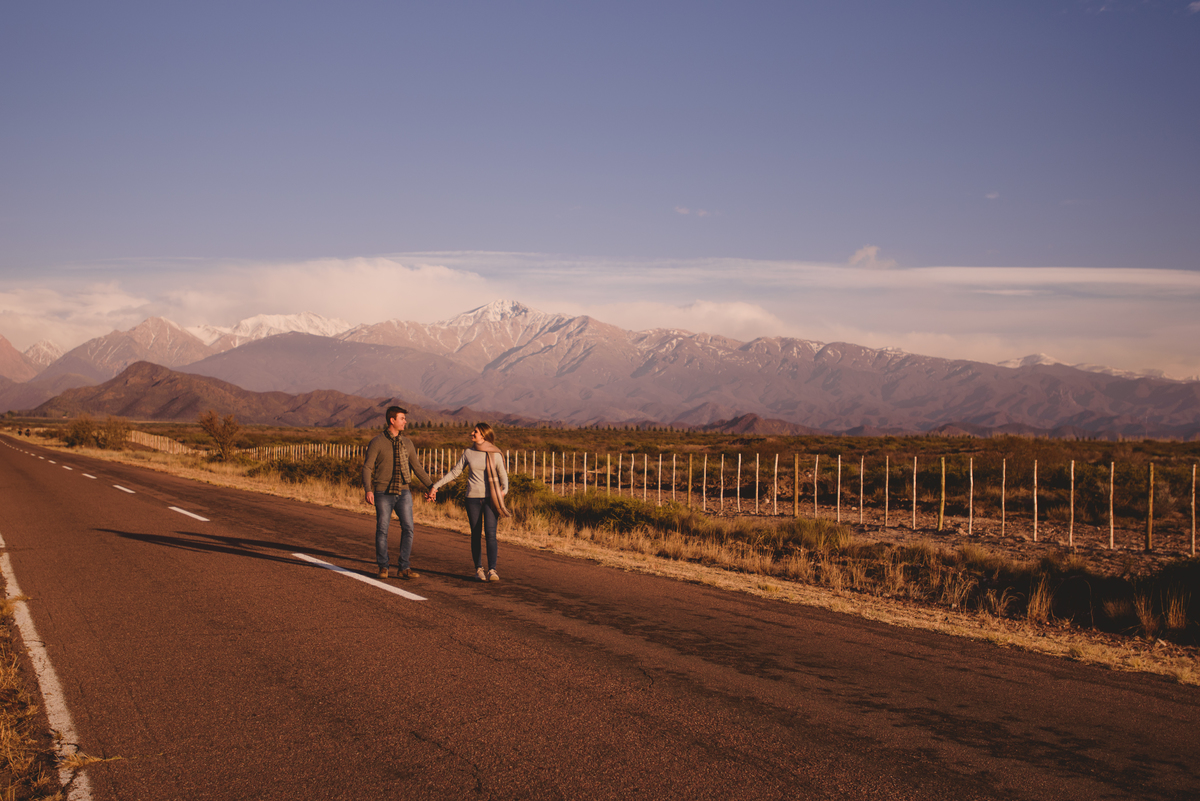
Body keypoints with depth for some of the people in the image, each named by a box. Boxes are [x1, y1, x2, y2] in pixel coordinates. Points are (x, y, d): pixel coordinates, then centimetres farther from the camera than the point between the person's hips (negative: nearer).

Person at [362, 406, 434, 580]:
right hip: (383, 493, -4)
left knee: (408, 528, -5)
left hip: (403, 493, 4)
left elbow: (416, 467, 13)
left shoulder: (407, 443, 8)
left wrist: (431, 485, 8)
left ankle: (403, 568, 0)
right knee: (382, 530, 2)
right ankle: (383, 567, 15)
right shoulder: (377, 442, -5)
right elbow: (367, 467, -8)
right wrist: (368, 490, -21)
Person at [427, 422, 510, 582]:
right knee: (476, 534, 3)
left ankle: (492, 570, -13)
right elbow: (455, 472, 12)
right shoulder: (468, 452, 7)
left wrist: (504, 490, -12)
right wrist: (436, 486, 9)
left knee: (490, 533, -12)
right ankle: (478, 569, 12)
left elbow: (503, 475, 6)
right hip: (473, 497, 2)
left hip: (490, 498, -2)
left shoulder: (495, 454, 0)